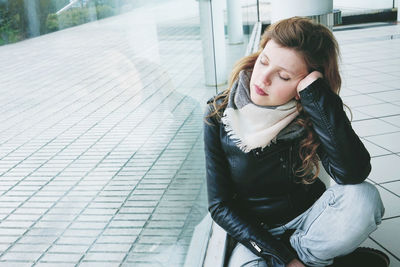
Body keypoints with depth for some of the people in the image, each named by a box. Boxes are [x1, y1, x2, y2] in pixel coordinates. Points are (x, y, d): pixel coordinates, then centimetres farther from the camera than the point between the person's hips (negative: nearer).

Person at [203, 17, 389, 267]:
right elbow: (220, 205, -10)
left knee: (364, 197, -28)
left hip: (307, 220, 1)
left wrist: (318, 97, -33)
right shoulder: (220, 115, -13)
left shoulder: (312, 113, -13)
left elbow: (354, 174, -31)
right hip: (256, 233, 0)